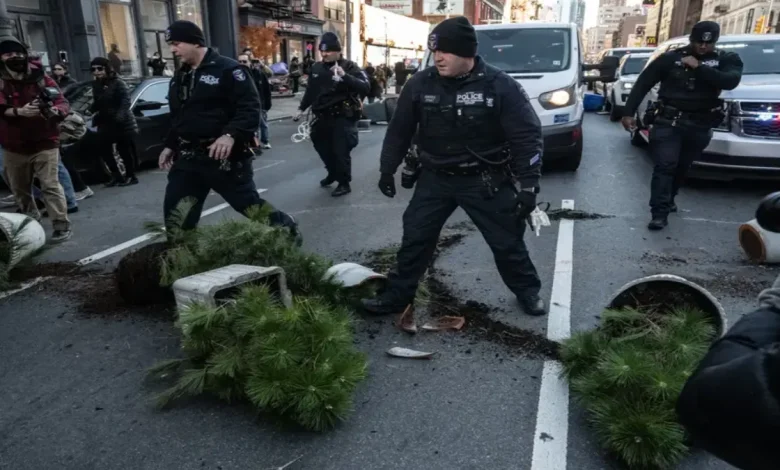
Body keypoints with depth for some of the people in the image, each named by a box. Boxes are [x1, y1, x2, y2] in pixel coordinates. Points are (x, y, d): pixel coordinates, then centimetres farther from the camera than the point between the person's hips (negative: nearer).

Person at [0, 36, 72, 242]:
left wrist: (55, 111, -31)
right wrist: (19, 111, -33)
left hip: (45, 143, -3)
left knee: (50, 186, -10)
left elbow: (63, 103, -8)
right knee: (19, 189, 16)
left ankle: (62, 226, -6)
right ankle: (30, 221, 37)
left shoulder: (40, 77, 0)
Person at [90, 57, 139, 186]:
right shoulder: (96, 84, 10)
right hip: (105, 122, 7)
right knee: (104, 150, 5)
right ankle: (117, 176, 17)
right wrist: (90, 109, -4)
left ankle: (131, 176, 13)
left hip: (121, 122, -7)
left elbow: (126, 101, -18)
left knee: (124, 150, 0)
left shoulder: (118, 83, -10)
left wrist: (119, 116, -31)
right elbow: (97, 103, 17)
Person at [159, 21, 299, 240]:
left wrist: (232, 135, -30)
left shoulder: (228, 69, -10)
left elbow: (250, 108, -18)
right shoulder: (179, 77, 16)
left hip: (225, 156, -7)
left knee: (250, 204, 1)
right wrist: (170, 145, 20)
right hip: (188, 157, 8)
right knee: (175, 212, 7)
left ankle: (287, 229, 25)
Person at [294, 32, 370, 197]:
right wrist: (301, 108, 21)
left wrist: (344, 76, -34)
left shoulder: (349, 66, -10)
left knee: (341, 151, -3)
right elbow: (311, 90, 20)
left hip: (343, 118, -6)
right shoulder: (316, 68, 7)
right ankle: (333, 173, 42)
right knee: (323, 147, 19)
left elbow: (365, 87, -23)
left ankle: (344, 183, 13)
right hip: (323, 117, 6)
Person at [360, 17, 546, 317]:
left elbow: (527, 136, -12)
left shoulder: (500, 86, -14)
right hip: (435, 178, 3)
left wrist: (528, 183, -17)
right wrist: (387, 169, 9)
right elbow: (398, 130, 7)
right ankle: (398, 295, 21)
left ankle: (528, 292, 32)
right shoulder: (420, 84, -6)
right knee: (415, 237, 5)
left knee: (507, 241, 8)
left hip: (485, 181, -2)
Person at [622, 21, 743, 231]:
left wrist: (698, 67, -18)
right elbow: (643, 83, 0)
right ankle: (660, 212, -12)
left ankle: (669, 199, 36)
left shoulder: (727, 59, 4)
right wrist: (629, 112, -6)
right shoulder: (671, 58, 0)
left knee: (681, 167, 14)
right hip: (668, 121, -2)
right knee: (665, 166, -12)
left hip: (700, 126, 3)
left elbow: (730, 82, -16)